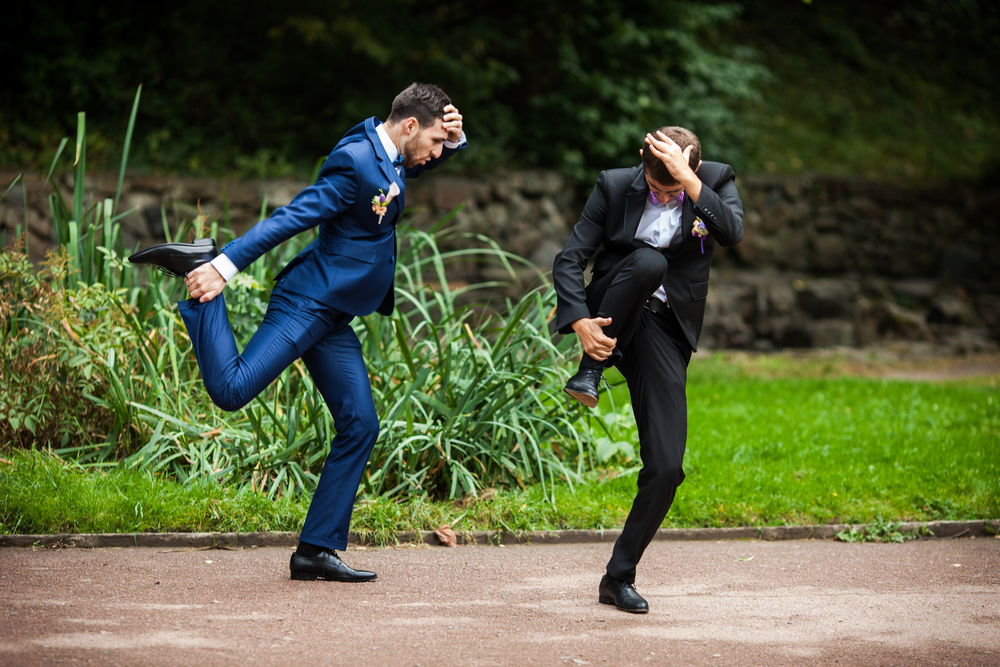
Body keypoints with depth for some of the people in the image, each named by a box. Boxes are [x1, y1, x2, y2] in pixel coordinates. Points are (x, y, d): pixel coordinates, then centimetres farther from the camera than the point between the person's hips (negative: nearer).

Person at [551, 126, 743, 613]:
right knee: (648, 261, -35)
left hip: (666, 332, 1)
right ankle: (591, 370, -19)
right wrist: (580, 320, -19)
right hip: (612, 320, -1)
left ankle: (619, 577, 9)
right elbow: (569, 259, -3)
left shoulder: (716, 180, -2)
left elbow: (732, 233, -22)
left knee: (665, 470, -7)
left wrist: (688, 180, -30)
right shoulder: (615, 186, -3)